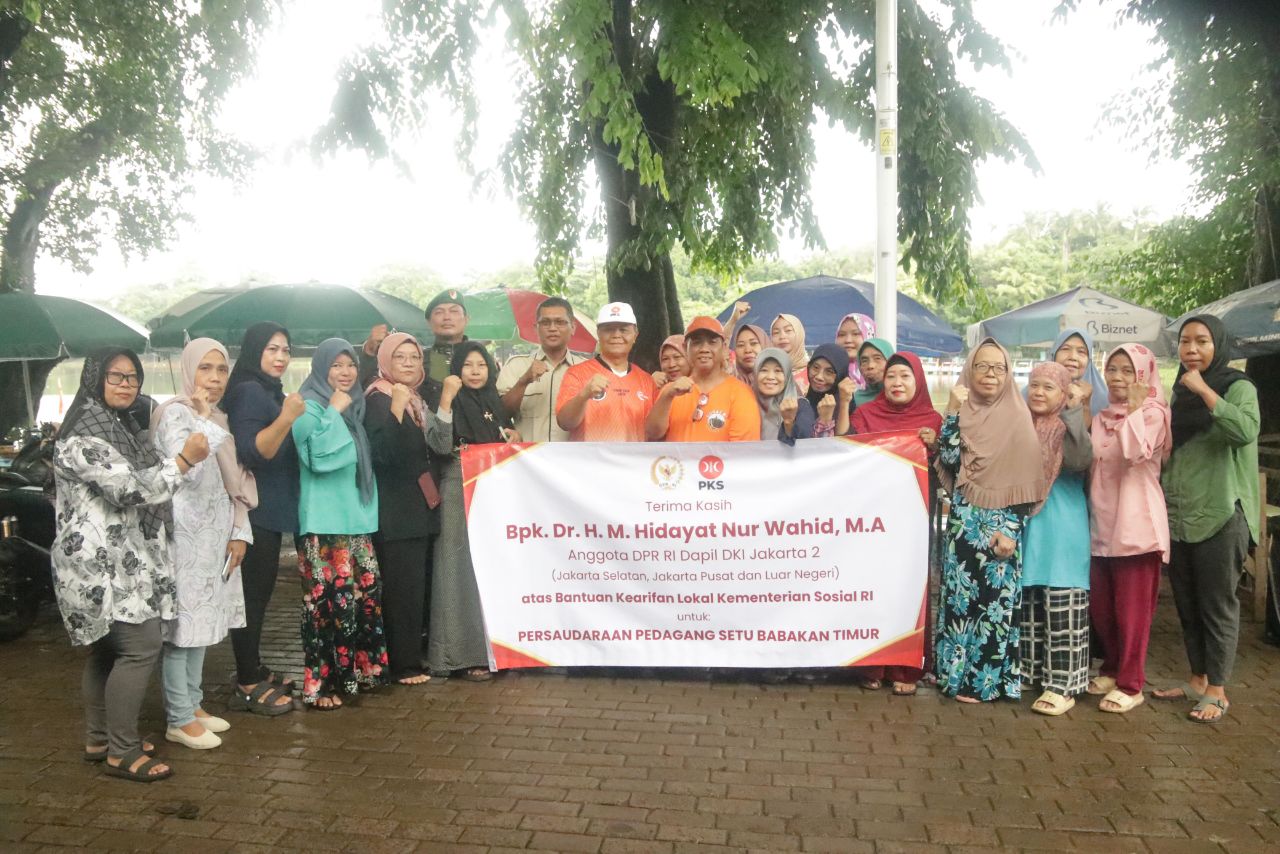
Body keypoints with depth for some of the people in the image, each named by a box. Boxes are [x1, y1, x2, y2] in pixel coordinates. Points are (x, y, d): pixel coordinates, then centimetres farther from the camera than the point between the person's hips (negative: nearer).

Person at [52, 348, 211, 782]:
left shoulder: (118, 426, 16)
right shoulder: (83, 435, -15)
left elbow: (141, 479, 28)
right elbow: (130, 489, -24)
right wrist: (184, 460, -22)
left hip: (117, 559, 10)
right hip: (101, 561, -10)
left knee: (107, 648, 15)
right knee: (141, 647, -11)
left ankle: (99, 740, 26)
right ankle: (122, 753, -2)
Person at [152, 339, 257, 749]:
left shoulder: (220, 419, 13)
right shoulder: (174, 413, -10)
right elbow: (187, 470, -26)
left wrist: (240, 532, 7)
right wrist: (204, 420, -20)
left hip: (215, 534, 8)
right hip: (185, 534, -8)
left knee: (202, 621, 14)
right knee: (182, 623, -2)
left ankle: (192, 704, 25)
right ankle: (179, 719, 8)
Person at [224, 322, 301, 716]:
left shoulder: (271, 391, 15)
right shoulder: (248, 391, -13)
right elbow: (250, 453, -24)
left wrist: (291, 418, 16)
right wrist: (286, 419, -34)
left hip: (271, 510, 10)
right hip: (255, 510, -10)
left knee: (260, 593, 15)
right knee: (252, 594, -5)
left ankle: (253, 671, 25)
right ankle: (248, 685, 2)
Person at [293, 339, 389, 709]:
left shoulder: (355, 405, 16)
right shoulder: (308, 406, -7)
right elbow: (318, 457, -21)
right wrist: (334, 412, -16)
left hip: (357, 515, 8)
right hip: (324, 520, -8)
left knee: (365, 593, 9)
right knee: (327, 599, -8)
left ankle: (359, 668, 23)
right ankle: (321, 683, 1)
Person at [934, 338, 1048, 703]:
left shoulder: (1017, 416, -1)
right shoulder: (962, 411, 6)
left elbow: (1024, 478, -5)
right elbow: (947, 460, -7)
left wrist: (1011, 529, -12)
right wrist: (953, 411, -11)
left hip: (1000, 525, -3)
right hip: (964, 522, 3)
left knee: (993, 598, 0)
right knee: (960, 595, 6)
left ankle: (985, 679, 11)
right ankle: (956, 672, 18)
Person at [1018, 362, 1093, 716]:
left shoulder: (1072, 427, -5)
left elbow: (1081, 462, -25)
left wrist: (1073, 415, -27)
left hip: (1061, 527, -5)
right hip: (1025, 523, 5)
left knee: (1062, 605, -3)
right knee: (1026, 601, 11)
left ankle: (1063, 685, 3)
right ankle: (1027, 671, 23)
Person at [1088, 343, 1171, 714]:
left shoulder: (1153, 413, -5)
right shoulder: (1101, 418, 14)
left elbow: (1136, 452, -24)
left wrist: (1134, 408, -16)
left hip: (1136, 522, -6)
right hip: (1102, 523, 6)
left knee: (1132, 608, 0)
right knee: (1100, 607, 12)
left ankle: (1131, 684, 10)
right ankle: (1113, 668, 29)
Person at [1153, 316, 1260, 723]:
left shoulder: (1238, 387, -5)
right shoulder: (1179, 392, 13)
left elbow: (1246, 431, -26)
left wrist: (1204, 390, -22)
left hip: (1220, 516, -6)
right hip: (1178, 517, 6)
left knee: (1217, 605, 1)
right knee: (1187, 604, 12)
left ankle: (1217, 691, 10)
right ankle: (1197, 680, 25)